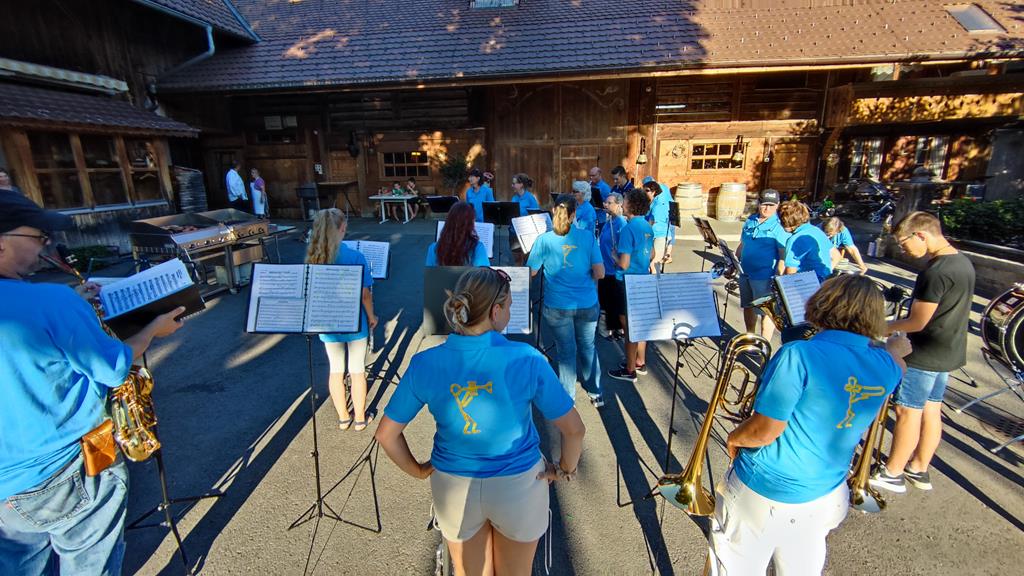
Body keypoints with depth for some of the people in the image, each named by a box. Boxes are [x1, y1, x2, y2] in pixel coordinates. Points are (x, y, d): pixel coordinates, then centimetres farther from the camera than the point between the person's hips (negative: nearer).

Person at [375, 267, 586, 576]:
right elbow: (574, 429, -17)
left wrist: (418, 470, 7)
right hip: (519, 485, -1)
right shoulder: (527, 359, -24)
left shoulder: (424, 364, -17)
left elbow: (386, 434, -8)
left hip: (453, 489, 2)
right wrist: (565, 470, 1)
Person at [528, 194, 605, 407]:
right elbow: (600, 273, -7)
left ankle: (568, 398, 27)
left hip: (558, 307, -1)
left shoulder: (544, 240, -10)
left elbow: (531, 272, -2)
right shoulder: (588, 237, -7)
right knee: (588, 347, 20)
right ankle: (596, 393, 35)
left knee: (566, 351, 13)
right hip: (587, 304, 2)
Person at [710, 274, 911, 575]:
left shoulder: (800, 355, -26)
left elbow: (765, 431, -24)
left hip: (761, 493, -6)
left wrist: (734, 438, -2)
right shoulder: (886, 368, -4)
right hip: (822, 498, 6)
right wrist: (895, 348, 47)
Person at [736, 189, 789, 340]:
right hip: (745, 274, 7)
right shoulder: (750, 221, 9)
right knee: (748, 307, 19)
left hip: (764, 277, -7)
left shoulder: (780, 226, -11)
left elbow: (784, 255, -15)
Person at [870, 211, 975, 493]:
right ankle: (919, 468, 30)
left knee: (908, 412, 1)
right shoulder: (963, 262, 7)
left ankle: (892, 473, 14)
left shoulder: (935, 272, -24)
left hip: (924, 355, -9)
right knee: (931, 409, 17)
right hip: (950, 352, 9)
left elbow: (917, 322, -23)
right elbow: (952, 309, 15)